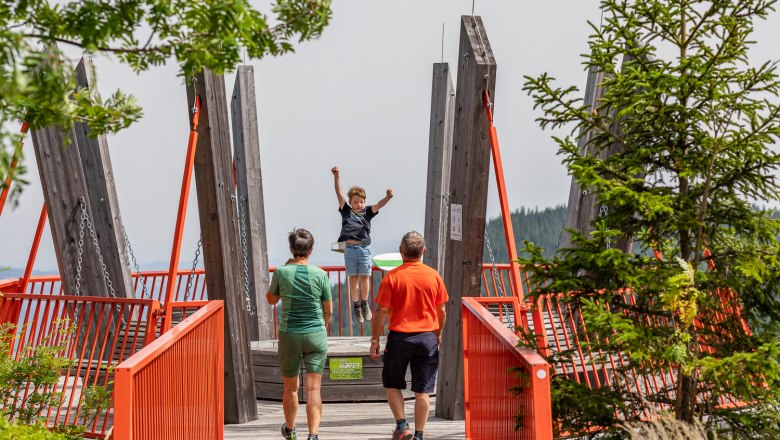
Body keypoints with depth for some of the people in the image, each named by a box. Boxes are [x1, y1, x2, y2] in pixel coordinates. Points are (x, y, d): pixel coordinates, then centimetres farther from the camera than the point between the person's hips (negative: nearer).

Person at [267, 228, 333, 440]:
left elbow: (271, 299, 10)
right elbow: (328, 310, 2)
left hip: (289, 335, 1)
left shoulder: (282, 272, -7)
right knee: (313, 388, 1)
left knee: (291, 387, 16)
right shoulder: (320, 275, -7)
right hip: (316, 335, -1)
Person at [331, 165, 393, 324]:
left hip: (364, 249, 0)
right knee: (353, 278, 6)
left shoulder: (367, 212, 7)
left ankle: (365, 304, 23)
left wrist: (387, 197, -31)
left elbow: (378, 205, -10)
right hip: (350, 249, 0)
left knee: (364, 278, 5)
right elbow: (339, 193, -3)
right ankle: (356, 306, 18)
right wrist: (336, 176, -14)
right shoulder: (346, 211, 6)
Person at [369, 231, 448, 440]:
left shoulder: (392, 276, -8)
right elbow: (441, 311, 7)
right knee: (422, 391, 7)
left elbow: (381, 311, -9)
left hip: (399, 337, -2)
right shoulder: (433, 276, -1)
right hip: (427, 338, 2)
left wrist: (375, 340, 0)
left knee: (393, 384, 16)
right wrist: (438, 334, 22)